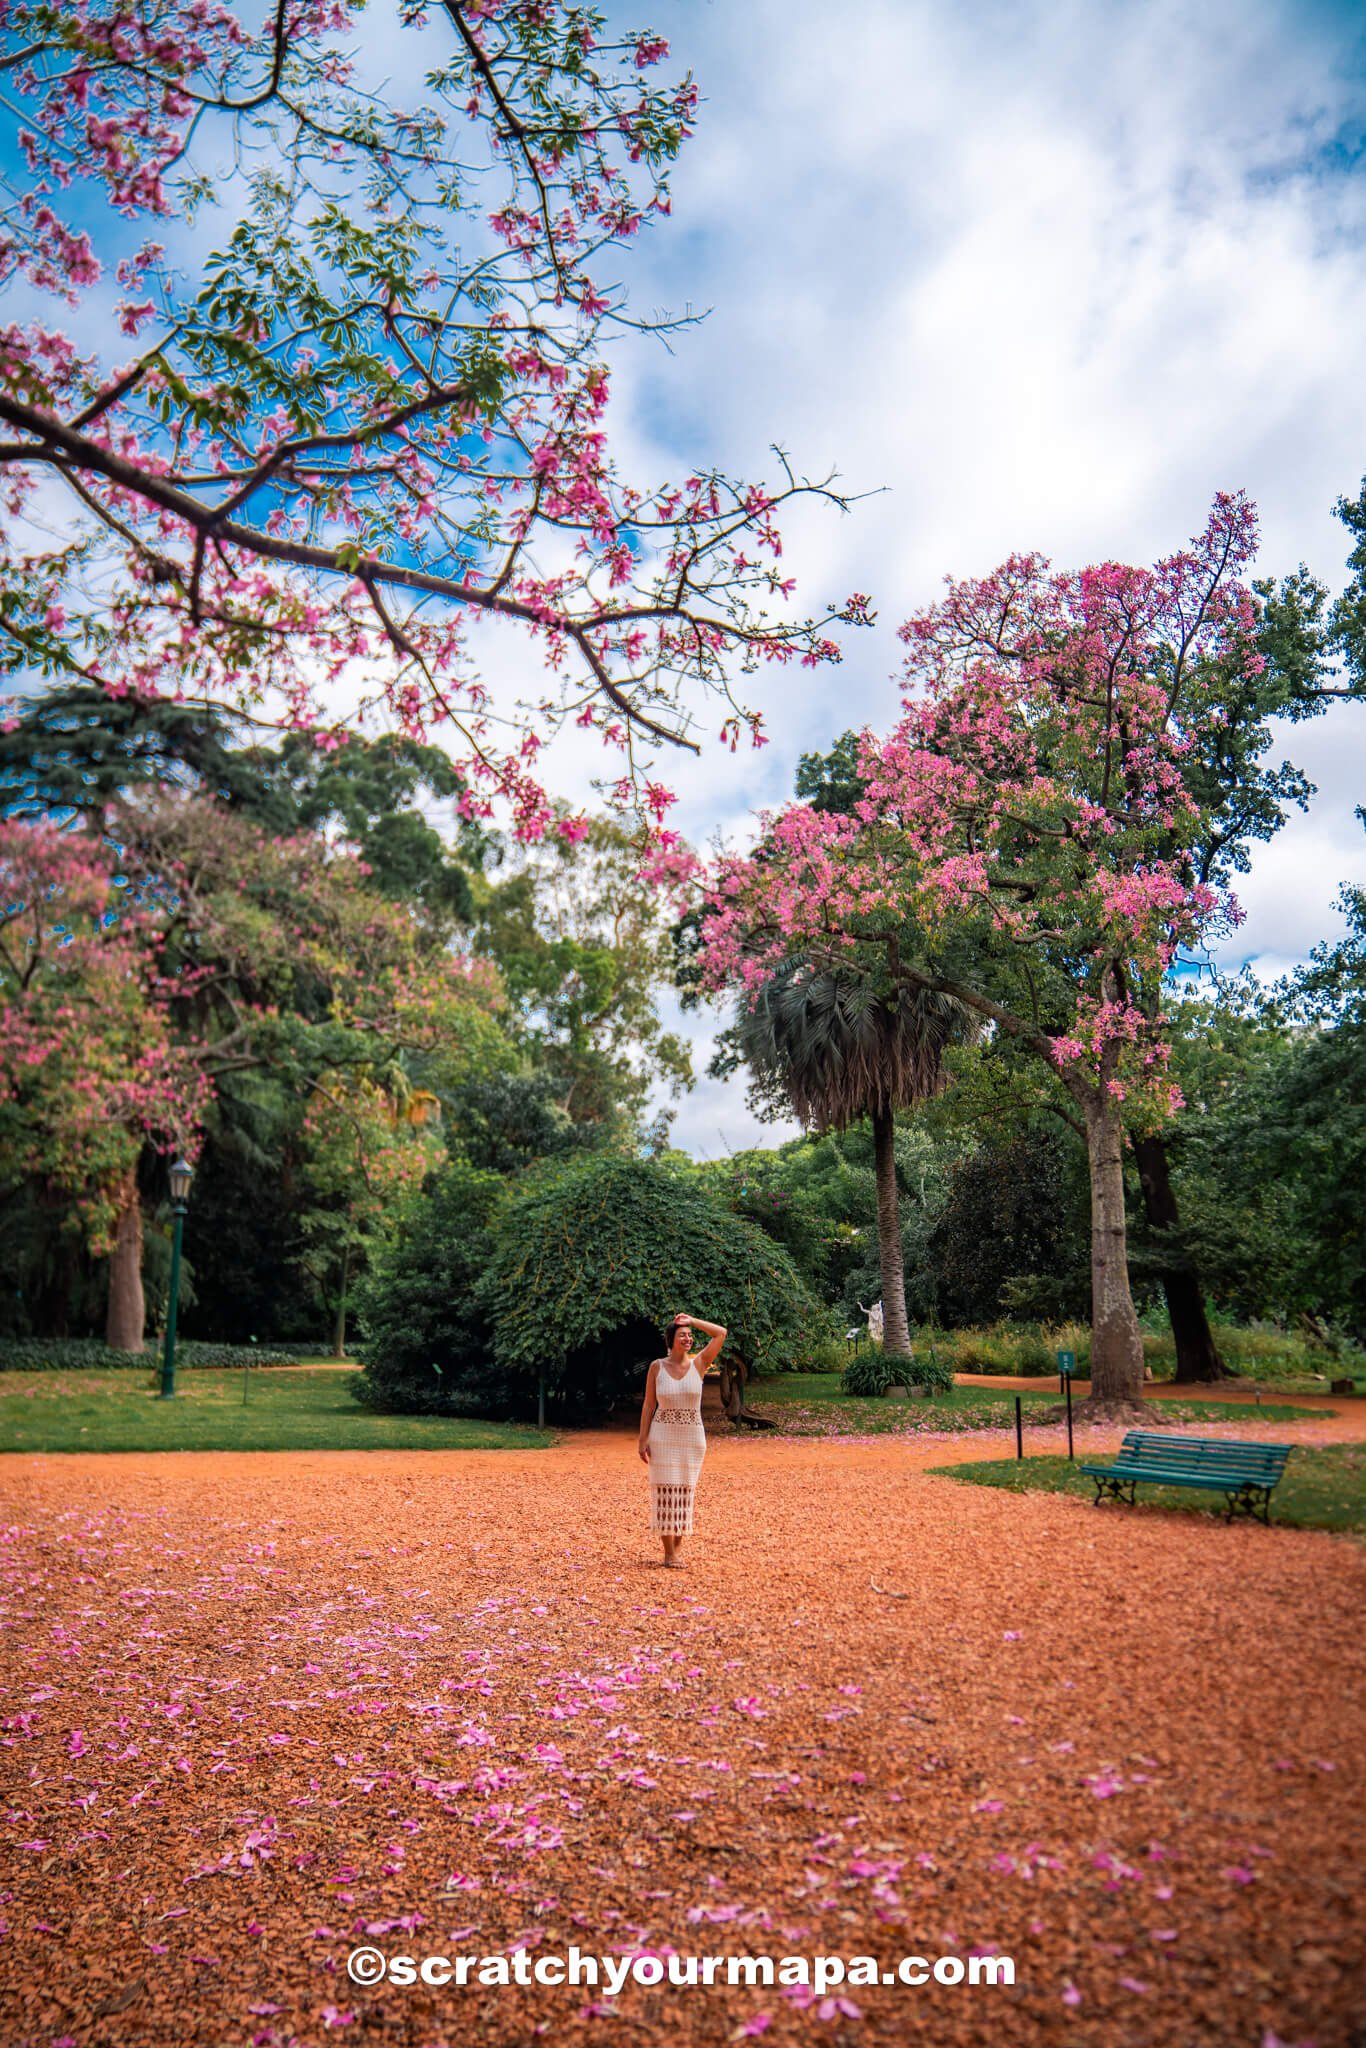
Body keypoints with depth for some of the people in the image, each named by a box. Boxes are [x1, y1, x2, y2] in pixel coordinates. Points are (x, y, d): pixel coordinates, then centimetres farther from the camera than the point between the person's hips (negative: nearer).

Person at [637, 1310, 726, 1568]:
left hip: (693, 1438, 2)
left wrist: (691, 1320, -4)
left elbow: (721, 1333, -7)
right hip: (663, 1437, -2)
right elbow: (648, 1405, 0)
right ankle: (669, 1553, 4)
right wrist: (643, 1439, -5)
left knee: (684, 1493, 7)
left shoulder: (699, 1363, 0)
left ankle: (676, 1549, 19)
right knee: (665, 1492, -3)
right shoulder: (657, 1367, -3)